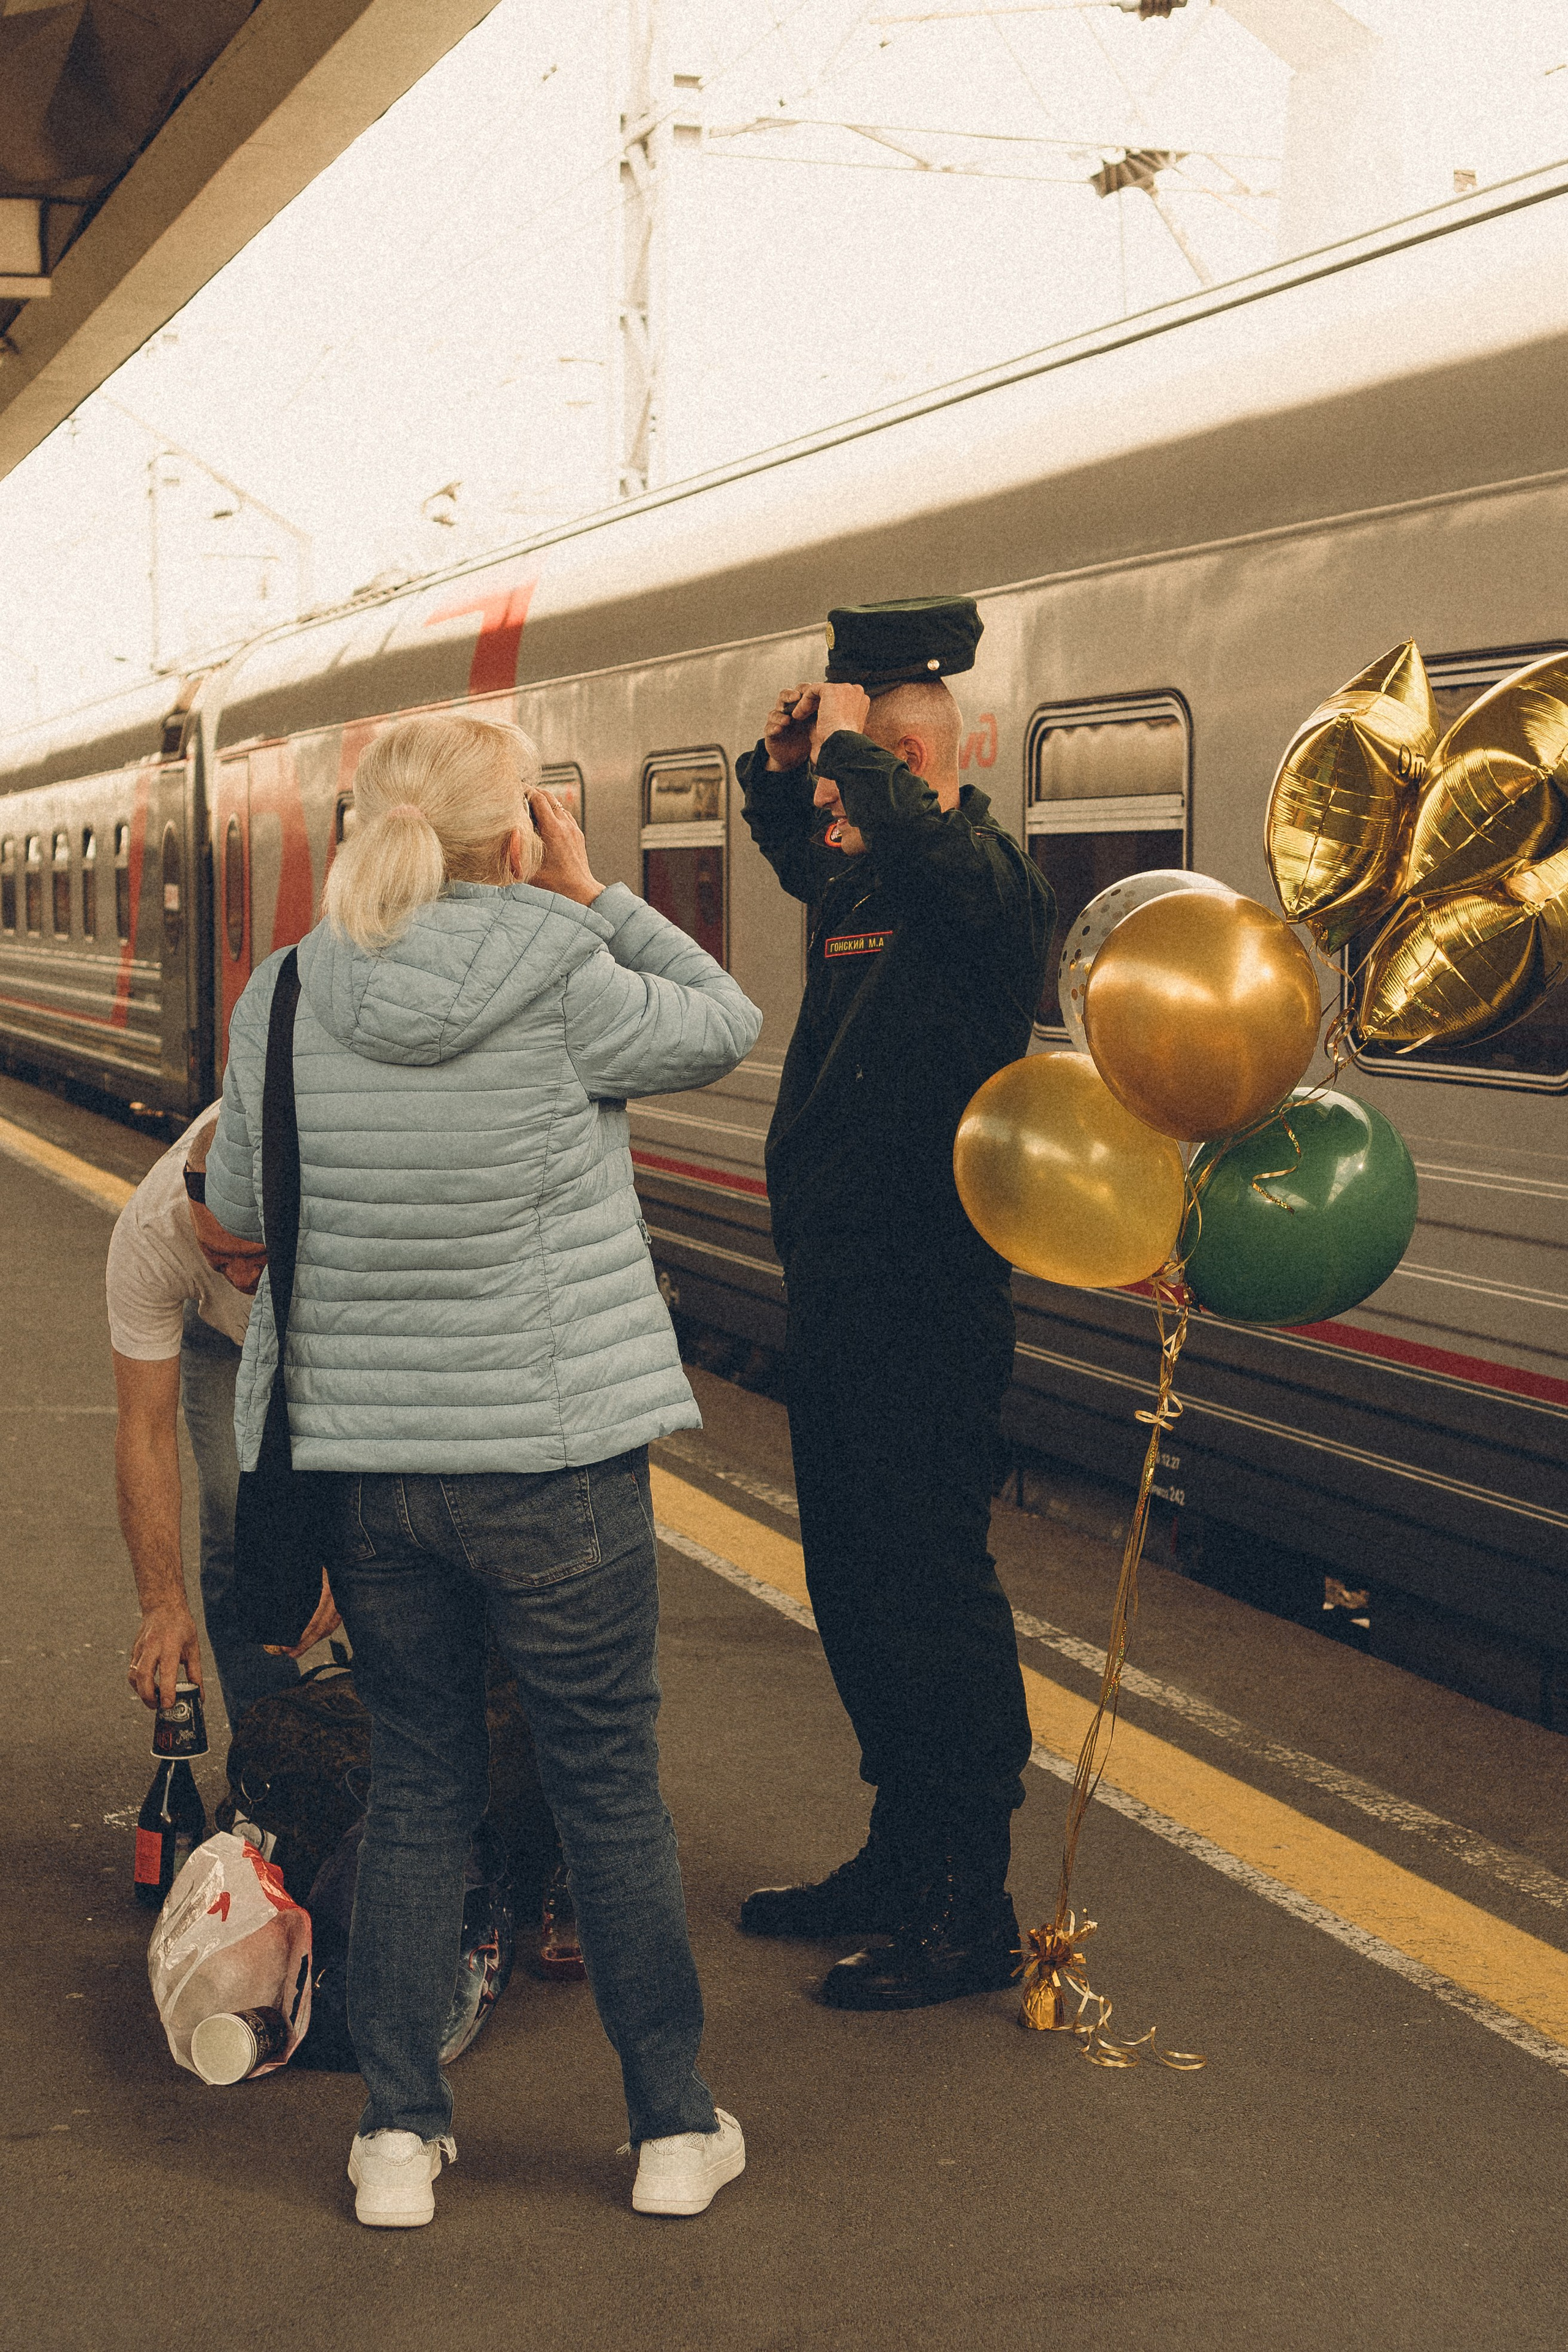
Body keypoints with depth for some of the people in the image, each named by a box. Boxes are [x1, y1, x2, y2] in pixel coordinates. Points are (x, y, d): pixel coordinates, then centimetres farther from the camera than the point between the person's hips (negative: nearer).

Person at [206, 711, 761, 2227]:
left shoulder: (281, 1000, -2)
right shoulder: (561, 982, -13)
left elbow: (235, 1206, 9)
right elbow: (727, 1026, 4)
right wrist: (595, 899, 3)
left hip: (361, 1464, 3)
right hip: (557, 1463, -3)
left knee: (415, 1786, 17)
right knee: (609, 1784, 11)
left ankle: (397, 2134, 19)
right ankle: (673, 2127, 22)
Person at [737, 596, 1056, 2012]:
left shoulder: (988, 880, -14)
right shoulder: (860, 883, 12)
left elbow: (923, 839, -39)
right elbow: (789, 838, 34)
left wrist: (847, 739, -22)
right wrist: (785, 756, 12)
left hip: (928, 1306, -10)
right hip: (837, 1299, 10)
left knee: (931, 1593, -4)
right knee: (857, 1592, 17)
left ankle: (970, 1915, 7)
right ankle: (901, 1866, 31)